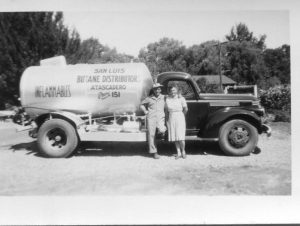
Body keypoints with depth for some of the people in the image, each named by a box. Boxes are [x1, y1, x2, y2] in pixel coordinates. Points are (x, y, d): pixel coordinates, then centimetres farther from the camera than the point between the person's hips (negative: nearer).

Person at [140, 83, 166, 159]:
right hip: (151, 118, 0)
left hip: (160, 118, 0)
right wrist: (145, 111, 8)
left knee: (162, 131, -26)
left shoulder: (163, 97, 11)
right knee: (151, 134, -1)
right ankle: (153, 152, 8)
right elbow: (142, 104, 21)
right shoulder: (149, 98, 9)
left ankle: (160, 130, 11)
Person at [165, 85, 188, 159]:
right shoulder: (167, 99, 3)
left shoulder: (181, 98, -5)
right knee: (175, 137, 4)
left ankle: (183, 151, 13)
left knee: (181, 137, -8)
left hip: (180, 119, -3)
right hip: (171, 119, 3)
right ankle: (178, 153, 14)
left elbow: (185, 109, 1)